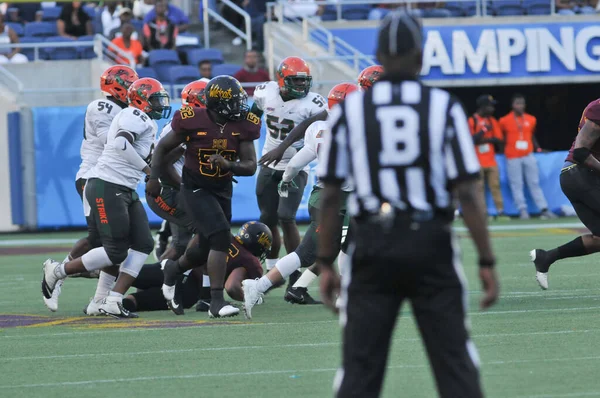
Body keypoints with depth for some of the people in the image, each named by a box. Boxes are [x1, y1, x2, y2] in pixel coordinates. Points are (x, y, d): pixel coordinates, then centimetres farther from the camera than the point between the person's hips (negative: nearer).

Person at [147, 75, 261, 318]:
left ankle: (173, 269, 48)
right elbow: (164, 148, -4)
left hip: (223, 190, 6)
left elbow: (250, 166, -9)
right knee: (221, 236, -23)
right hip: (195, 189, -6)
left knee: (207, 249, 15)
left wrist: (228, 165, -27)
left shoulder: (242, 125, -9)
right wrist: (154, 178, -9)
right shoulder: (192, 121, -19)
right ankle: (217, 301, -20)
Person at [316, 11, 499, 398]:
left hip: (373, 247, 1)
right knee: (455, 364, 6)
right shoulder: (444, 107, -1)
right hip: (431, 244, -1)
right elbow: (468, 192, -6)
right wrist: (487, 263, -2)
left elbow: (330, 195, 2)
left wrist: (326, 263, 10)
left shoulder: (349, 109, 2)